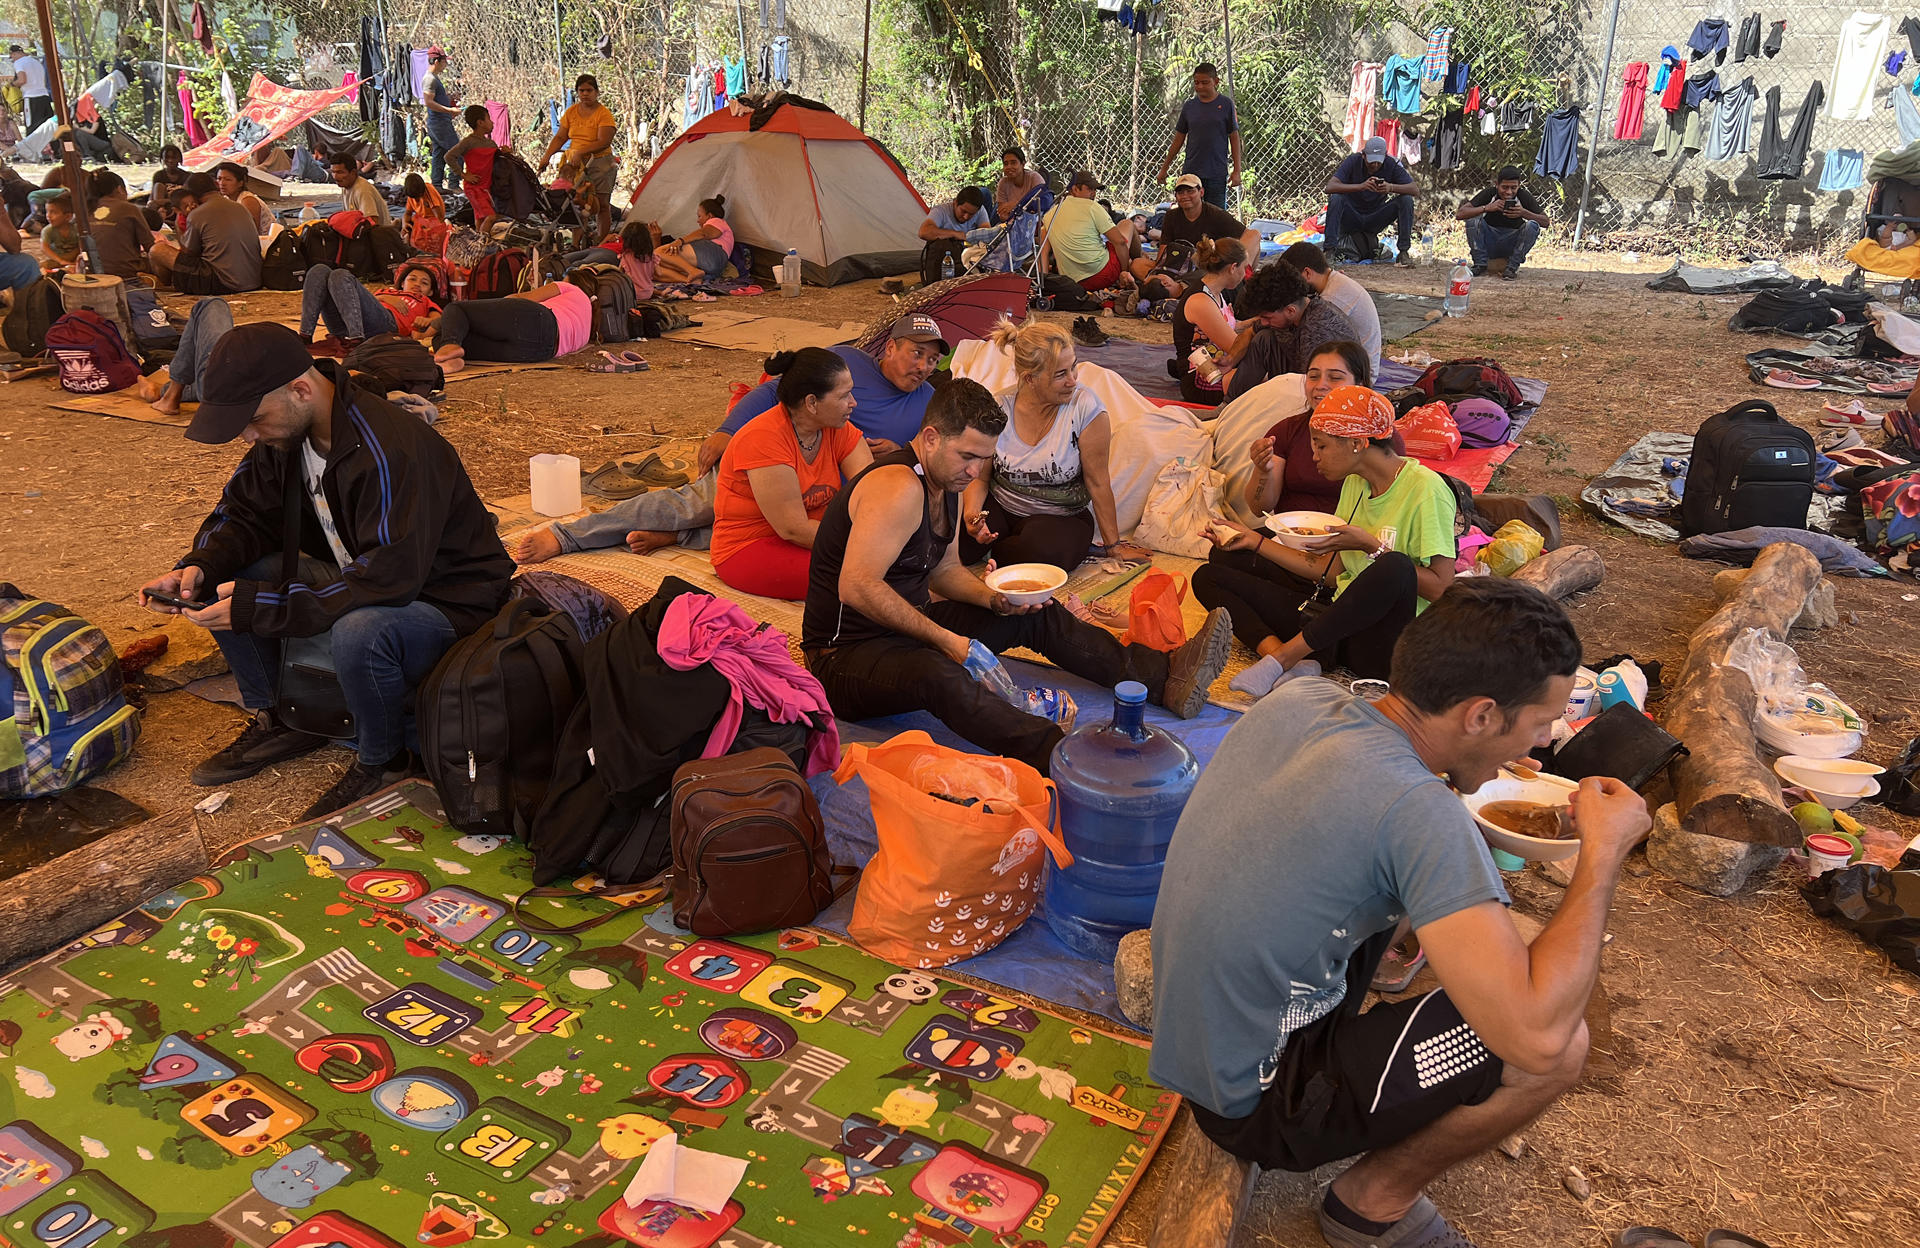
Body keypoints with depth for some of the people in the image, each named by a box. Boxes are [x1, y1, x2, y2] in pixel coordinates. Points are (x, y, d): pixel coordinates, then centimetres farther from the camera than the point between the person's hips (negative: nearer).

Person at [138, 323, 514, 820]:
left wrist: (257, 604, -32)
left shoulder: (390, 451, -31)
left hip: (448, 605, -8)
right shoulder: (285, 432, -3)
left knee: (358, 631, -39)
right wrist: (198, 568, -13)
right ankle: (276, 721, 15)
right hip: (356, 579, 9)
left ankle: (382, 761, -10)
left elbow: (387, 579, -35)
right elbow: (245, 512, 9)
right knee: (218, 581, -2)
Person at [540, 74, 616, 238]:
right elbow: (560, 137, 14)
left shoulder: (604, 114, -6)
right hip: (574, 163, 4)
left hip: (599, 163, -4)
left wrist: (580, 152, -23)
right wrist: (547, 155, 1)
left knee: (602, 205, -3)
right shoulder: (571, 111, 10)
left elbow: (604, 142, -17)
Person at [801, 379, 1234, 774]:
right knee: (938, 674, -41)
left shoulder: (944, 482, 8)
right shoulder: (898, 487, -24)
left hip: (908, 627, 10)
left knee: (1036, 616, 6)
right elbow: (856, 588, -30)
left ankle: (1164, 676, 6)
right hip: (848, 656, -10)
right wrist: (943, 638, -28)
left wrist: (993, 599, -1)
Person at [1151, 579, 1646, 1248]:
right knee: (1560, 1047, -12)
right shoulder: (1419, 813, -29)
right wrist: (1603, 852, -18)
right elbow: (1537, 1035, -30)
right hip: (1249, 1104, -8)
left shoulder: (1296, 698, -6)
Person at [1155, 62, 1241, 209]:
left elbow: (1234, 138, 3)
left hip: (1217, 174, -2)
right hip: (1190, 171, 2)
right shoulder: (1189, 106, 7)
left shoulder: (1225, 104, 1)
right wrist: (1164, 169, 15)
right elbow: (1178, 140, 15)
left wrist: (1237, 170, -3)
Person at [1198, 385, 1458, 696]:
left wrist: (1370, 546, -17)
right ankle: (1296, 663, -25)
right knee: (1209, 576, -1)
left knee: (1395, 566, -41)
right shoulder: (1354, 484, 16)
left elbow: (1440, 588, -15)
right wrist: (1255, 541, 16)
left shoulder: (1425, 489, -8)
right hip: (1338, 627, 8)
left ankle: (1282, 657, -28)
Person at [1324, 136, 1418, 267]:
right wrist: (1360, 186, -43)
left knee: (1406, 200, -19)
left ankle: (1404, 251, -14)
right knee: (1335, 198, -30)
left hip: (1375, 221, 2)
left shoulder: (1391, 165, -10)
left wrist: (1391, 187, -38)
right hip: (1351, 219, -2)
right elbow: (1329, 187, -29)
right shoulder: (1353, 161, -15)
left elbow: (1415, 190, -17)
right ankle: (1330, 250, -30)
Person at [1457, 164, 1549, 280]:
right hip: (1489, 244, 0)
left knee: (1532, 225, -25)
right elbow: (1460, 213, -22)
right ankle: (1480, 265, -13)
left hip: (1512, 244, 0)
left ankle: (1512, 267, -12)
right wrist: (1487, 208, -34)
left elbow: (1545, 221, -11)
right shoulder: (1489, 193, -11)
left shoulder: (1523, 196, -9)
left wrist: (1524, 213, -29)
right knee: (1473, 218, -23)